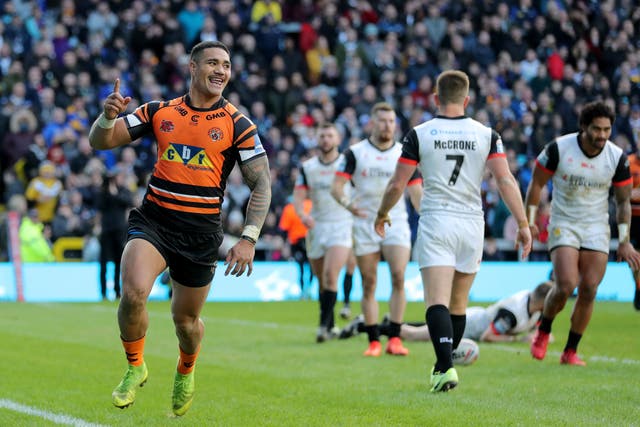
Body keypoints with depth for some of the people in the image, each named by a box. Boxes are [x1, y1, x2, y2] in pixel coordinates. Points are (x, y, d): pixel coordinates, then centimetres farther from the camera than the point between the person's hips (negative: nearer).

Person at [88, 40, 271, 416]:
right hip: (154, 220, 0)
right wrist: (109, 115, -18)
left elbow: (262, 182, -1)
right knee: (133, 293, -24)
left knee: (185, 318, 9)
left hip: (201, 231, 0)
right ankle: (135, 367, 2)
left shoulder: (238, 124, -1)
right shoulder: (160, 112, 4)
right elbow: (101, 141, 6)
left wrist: (249, 239, -12)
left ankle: (186, 372, 43)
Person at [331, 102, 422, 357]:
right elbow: (337, 187, -5)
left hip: (396, 223, 0)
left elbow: (416, 192, 5)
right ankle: (374, 342, 8)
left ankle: (395, 339, -12)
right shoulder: (355, 153, 1)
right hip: (365, 225, 0)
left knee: (398, 276, -16)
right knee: (369, 284, 1)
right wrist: (347, 202, -26)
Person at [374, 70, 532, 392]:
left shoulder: (419, 134, -2)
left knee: (437, 302, -10)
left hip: (435, 222, -2)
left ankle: (445, 368, -26)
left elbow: (397, 184, 0)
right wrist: (523, 224, -2)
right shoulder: (486, 135, 2)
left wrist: (382, 215, 17)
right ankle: (444, 364, 25)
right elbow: (506, 180, -6)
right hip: (471, 224, 3)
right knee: (458, 304, 16)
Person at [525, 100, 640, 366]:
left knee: (589, 291, -6)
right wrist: (529, 221, -7)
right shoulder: (559, 148, -13)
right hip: (563, 225, -2)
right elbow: (537, 183, -2)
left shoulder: (617, 157, -7)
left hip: (596, 228, 2)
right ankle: (543, 331, 11)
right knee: (566, 286, -18)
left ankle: (571, 352, 8)